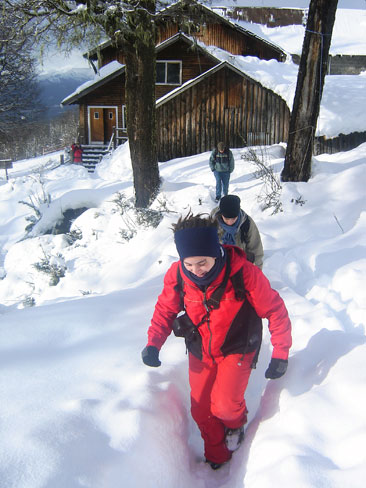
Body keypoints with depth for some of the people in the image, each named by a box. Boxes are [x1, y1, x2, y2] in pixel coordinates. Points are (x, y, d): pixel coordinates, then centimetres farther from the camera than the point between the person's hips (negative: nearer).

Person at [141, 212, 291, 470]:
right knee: (201, 410, 10)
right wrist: (153, 343, -16)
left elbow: (275, 310, -17)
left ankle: (236, 423, 21)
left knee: (225, 406, -18)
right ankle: (217, 457, 41)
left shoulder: (244, 273, -30)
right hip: (200, 351, 3)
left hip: (237, 349, -3)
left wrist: (280, 354, -18)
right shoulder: (177, 275, -21)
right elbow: (165, 309, -3)